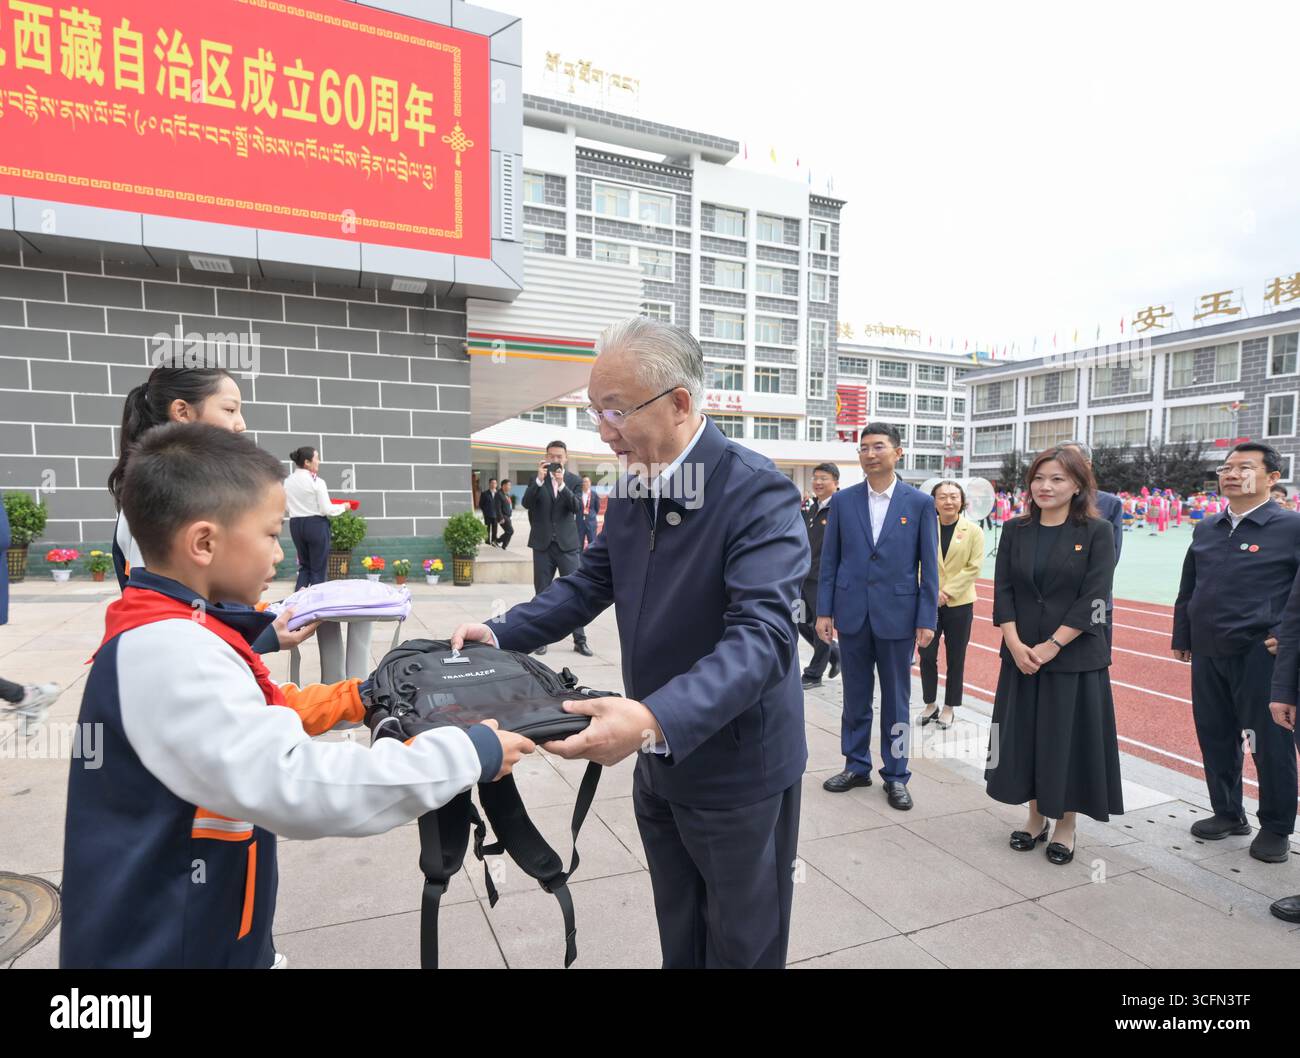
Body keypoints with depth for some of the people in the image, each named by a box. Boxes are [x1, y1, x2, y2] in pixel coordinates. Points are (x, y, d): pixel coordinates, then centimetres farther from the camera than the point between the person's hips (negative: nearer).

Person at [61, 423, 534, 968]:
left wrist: (357, 696, 7)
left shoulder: (169, 633, 1)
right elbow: (295, 785, -38)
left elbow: (257, 719, 14)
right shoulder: (169, 653, -30)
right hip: (161, 946, -8)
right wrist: (470, 752, -32)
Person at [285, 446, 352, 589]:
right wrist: (344, 506, 3)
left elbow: (288, 506, 9)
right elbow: (327, 510, -13)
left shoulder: (288, 481, 4)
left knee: (305, 565, 18)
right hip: (316, 525, -6)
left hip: (295, 525, 6)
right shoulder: (316, 482, -14)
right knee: (318, 568, 5)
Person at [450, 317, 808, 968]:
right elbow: (589, 584, 7)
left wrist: (656, 719, -46)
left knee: (742, 949, 18)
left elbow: (762, 635, -33)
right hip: (659, 765, 7)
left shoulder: (759, 492, -24)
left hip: (738, 771, -6)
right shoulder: (630, 490, 0)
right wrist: (500, 634, -6)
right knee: (678, 940, 27)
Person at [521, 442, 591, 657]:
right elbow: (527, 503, -9)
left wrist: (562, 484, -22)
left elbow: (577, 507, -10)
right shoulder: (536, 479, 4)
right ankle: (541, 639, 15)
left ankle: (580, 640, 6)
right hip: (543, 544, 1)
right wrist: (539, 480, -21)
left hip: (567, 544, -1)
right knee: (542, 594, 7)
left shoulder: (575, 481, 3)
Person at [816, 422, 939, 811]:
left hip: (897, 615, -1)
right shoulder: (843, 500, 2)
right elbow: (829, 560, 3)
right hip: (851, 614, 2)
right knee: (855, 697, 14)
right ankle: (856, 766, 29)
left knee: (896, 700, 10)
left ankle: (895, 774, 25)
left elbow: (929, 566, -2)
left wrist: (927, 619, -6)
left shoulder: (920, 503, -2)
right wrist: (824, 611, 0)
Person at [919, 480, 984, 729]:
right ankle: (930, 704, 24)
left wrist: (947, 590, -14)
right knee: (927, 654, 5)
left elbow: (974, 567, -7)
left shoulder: (973, 531, -3)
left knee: (955, 658, 8)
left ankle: (948, 708, 23)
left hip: (959, 603, -1)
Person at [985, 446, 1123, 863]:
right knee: (1026, 735, 10)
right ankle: (1036, 816, 28)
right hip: (1021, 655, 3)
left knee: (1069, 737, 6)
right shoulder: (1016, 531, 4)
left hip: (1076, 658, -3)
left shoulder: (1097, 532, -5)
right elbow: (1002, 591, 1)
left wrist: (1051, 646, -16)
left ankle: (1065, 826, 24)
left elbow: (1093, 599, -11)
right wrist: (1015, 644, -10)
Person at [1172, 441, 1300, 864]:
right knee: (1215, 737, 14)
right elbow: (1188, 588, 16)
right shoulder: (1206, 529, 10)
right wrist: (1182, 637, 15)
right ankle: (1227, 813, 31)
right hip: (1208, 654, 5)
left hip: (1261, 656, -5)